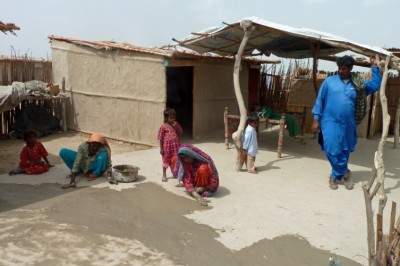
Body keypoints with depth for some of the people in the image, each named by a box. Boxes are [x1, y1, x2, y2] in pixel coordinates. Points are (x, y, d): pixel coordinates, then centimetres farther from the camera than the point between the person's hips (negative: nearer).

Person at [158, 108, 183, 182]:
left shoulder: (176, 125, 3)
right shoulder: (163, 127, -10)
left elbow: (180, 134, 4)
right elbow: (161, 138, -7)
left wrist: (176, 127, -12)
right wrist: (161, 148, -7)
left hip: (176, 145, 3)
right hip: (167, 146, -3)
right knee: (166, 160, 10)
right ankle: (164, 175, 23)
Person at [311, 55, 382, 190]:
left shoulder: (358, 84, 8)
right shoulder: (329, 81, 0)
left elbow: (376, 84, 12)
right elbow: (320, 100, 1)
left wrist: (374, 66, 4)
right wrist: (316, 119, -3)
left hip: (348, 124, 3)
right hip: (330, 123, -3)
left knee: (344, 151, 10)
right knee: (332, 151, -10)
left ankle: (335, 176, 26)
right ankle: (345, 173, 13)